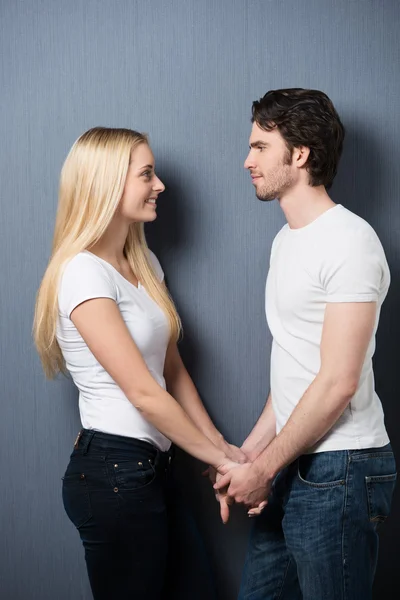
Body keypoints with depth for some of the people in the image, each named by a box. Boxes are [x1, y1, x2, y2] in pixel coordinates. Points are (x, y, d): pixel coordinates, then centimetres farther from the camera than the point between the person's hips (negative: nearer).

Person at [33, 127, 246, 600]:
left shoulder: (144, 263, 10)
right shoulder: (85, 273, -18)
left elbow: (173, 370, 11)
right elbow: (143, 393, -19)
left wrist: (221, 448, 3)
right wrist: (219, 458, -12)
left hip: (152, 465, 9)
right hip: (113, 471, -8)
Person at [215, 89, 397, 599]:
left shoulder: (349, 241, -15)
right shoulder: (286, 240, 14)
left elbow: (338, 382, -19)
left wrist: (264, 470, -14)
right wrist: (251, 450, 12)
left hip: (338, 469, -9)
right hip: (294, 464, 9)